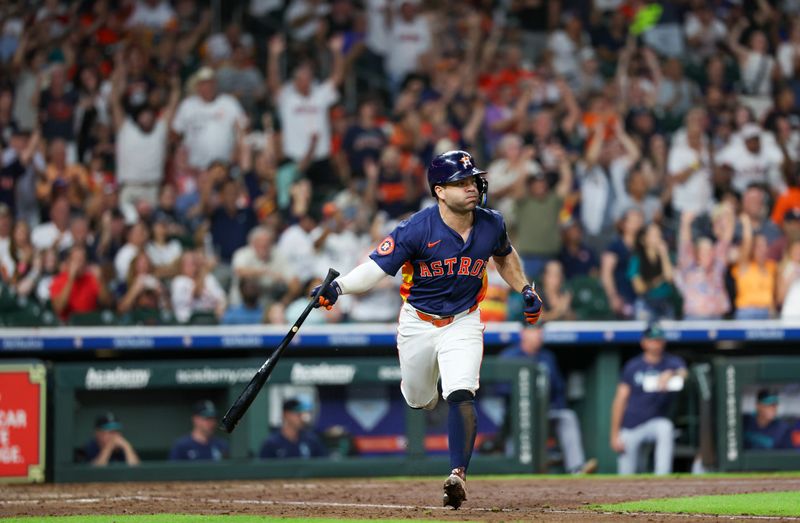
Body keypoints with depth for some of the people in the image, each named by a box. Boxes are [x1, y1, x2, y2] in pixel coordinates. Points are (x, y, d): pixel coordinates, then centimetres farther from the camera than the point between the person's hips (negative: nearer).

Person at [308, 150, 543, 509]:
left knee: (461, 397, -20)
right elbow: (376, 267, -27)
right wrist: (338, 287, -43)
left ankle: (458, 475, -22)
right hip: (418, 324, -1)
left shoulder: (491, 224, -8)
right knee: (418, 399, 16)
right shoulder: (418, 229, -23)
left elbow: (504, 255, 16)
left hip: (463, 324, 1)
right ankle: (430, 392, 55)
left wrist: (524, 289, 8)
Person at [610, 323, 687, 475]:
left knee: (665, 427, -35)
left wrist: (671, 375, -50)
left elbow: (683, 373, -26)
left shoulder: (673, 362, -1)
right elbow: (620, 400, 2)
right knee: (626, 475, -4)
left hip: (656, 422, -1)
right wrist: (615, 435, -3)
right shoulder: (633, 366, 2)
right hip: (630, 428, 1)